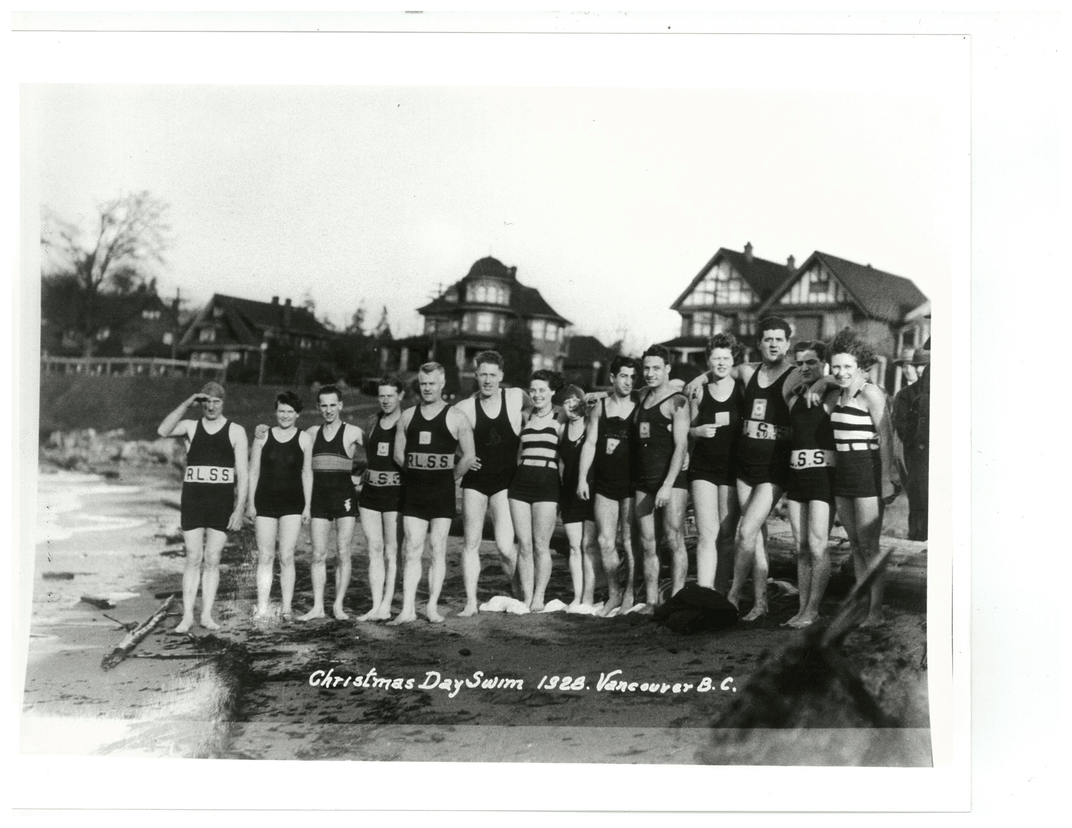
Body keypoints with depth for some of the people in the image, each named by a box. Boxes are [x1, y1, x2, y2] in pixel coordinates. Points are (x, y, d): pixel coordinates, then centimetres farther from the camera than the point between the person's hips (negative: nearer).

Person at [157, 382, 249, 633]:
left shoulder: (236, 432, 3)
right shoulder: (190, 427, 7)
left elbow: (243, 475, 1)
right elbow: (163, 431, -15)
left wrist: (239, 510, -6)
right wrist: (186, 404, -18)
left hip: (221, 503, -1)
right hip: (192, 501, 1)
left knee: (212, 561, 3)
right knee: (193, 560, -1)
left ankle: (206, 615, 8)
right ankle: (187, 616, 2)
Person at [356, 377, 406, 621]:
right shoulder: (373, 421, 13)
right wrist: (364, 476, 14)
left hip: (395, 492, -5)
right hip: (370, 491, 5)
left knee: (392, 552, -1)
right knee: (374, 550, 3)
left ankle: (386, 606, 3)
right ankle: (375, 606, 5)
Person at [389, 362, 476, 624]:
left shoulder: (456, 417, 0)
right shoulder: (408, 416, 9)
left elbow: (469, 456, 0)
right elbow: (398, 453, 15)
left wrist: (448, 479, 4)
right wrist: (419, 474, 11)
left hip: (442, 494, -2)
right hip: (413, 492, 2)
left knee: (438, 551, 1)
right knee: (412, 551, -2)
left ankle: (432, 607, 7)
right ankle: (408, 609, -2)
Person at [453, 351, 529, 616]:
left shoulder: (516, 398, -1)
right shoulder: (465, 408, -3)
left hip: (505, 481, -1)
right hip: (475, 481, 1)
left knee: (505, 546, -9)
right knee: (471, 543, 2)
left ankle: (518, 593, 18)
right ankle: (471, 601, 10)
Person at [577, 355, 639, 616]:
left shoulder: (639, 409, -1)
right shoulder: (599, 408, 7)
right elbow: (590, 443, 7)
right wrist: (582, 478, 0)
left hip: (631, 484, -3)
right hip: (604, 484, 3)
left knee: (630, 542, 1)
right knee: (605, 541, 3)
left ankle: (630, 594, 12)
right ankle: (613, 594, 16)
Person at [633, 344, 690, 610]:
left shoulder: (677, 401, -6)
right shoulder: (642, 396, 15)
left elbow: (681, 445, -13)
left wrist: (668, 485, -19)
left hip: (670, 479, -6)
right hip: (643, 481, 7)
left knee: (675, 541, -6)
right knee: (648, 545, 6)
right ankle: (651, 601, 10)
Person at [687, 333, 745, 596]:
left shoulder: (743, 388, 1)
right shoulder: (698, 390, 4)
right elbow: (688, 430, 13)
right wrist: (698, 431, -9)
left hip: (733, 467, 0)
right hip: (703, 467, 0)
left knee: (727, 535, 7)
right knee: (707, 533, -9)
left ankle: (721, 592, 19)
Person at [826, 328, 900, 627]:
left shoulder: (870, 393, -10)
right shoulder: (836, 395, 11)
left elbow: (885, 435, -14)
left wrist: (886, 476, -18)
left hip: (868, 472, -8)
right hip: (842, 474, 8)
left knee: (869, 546, -6)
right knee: (855, 545, 11)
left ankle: (876, 611, 0)